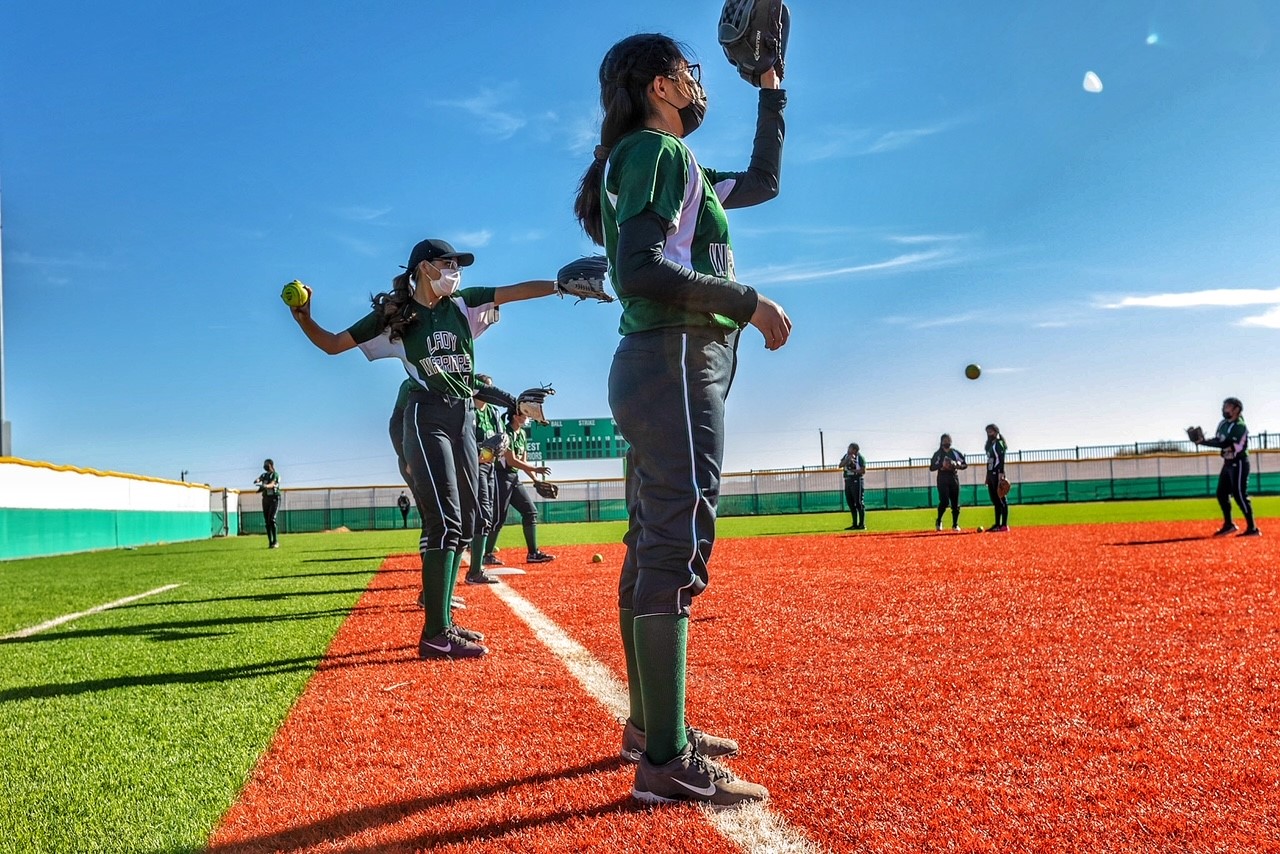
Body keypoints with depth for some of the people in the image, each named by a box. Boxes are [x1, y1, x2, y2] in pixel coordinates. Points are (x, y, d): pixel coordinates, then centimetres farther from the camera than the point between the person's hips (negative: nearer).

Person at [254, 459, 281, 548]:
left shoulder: (275, 475, -5)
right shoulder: (264, 475, 15)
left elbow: (272, 484, -24)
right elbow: (257, 480, -5)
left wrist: (264, 486, -45)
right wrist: (257, 481, -31)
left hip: (274, 499, -6)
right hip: (265, 499, 6)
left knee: (271, 519, -18)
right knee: (267, 521, 3)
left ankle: (275, 541, -16)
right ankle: (270, 542, 7)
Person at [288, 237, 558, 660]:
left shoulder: (463, 304, 10)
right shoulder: (394, 316, 0)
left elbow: (516, 291, 3)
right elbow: (333, 344, 2)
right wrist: (305, 320, -16)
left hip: (464, 418, 6)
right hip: (427, 418, -6)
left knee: (464, 523, 8)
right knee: (444, 521, -17)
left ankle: (443, 622, 17)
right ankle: (435, 635, -18)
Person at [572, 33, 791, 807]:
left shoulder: (672, 165, 24)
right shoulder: (655, 151, -6)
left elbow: (763, 181, 35)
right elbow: (639, 269, -19)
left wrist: (772, 89, 34)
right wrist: (750, 302, -16)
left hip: (655, 368, 11)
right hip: (678, 361, -11)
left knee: (653, 548, 11)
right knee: (678, 548, -14)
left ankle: (649, 726, 20)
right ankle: (667, 762, -13)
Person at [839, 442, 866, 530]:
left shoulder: (860, 457, -8)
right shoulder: (846, 455, 12)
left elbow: (863, 471, -14)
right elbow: (840, 465, -1)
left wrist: (853, 470, -17)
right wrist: (848, 458, -13)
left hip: (856, 481, -8)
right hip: (847, 480, 8)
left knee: (858, 502, -6)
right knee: (851, 503, 11)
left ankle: (862, 524, -2)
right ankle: (855, 524, 18)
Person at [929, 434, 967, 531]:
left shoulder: (956, 453, 10)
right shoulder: (938, 454, 3)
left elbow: (965, 464, 11)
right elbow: (932, 467, -3)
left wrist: (957, 466, -10)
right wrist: (941, 465, -19)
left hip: (954, 479, 3)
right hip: (942, 480, -3)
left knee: (955, 503, 3)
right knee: (944, 501, -16)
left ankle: (955, 525, 14)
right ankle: (938, 521, 4)